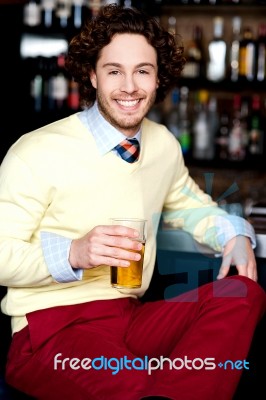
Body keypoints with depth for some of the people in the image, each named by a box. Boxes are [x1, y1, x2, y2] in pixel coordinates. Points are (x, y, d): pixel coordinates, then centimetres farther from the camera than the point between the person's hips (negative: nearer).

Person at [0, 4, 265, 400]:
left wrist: (233, 234, 7)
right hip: (51, 326, -7)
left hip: (132, 316, 7)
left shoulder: (164, 145, 9)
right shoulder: (36, 153, -11)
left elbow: (188, 203, 28)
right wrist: (73, 253, -24)